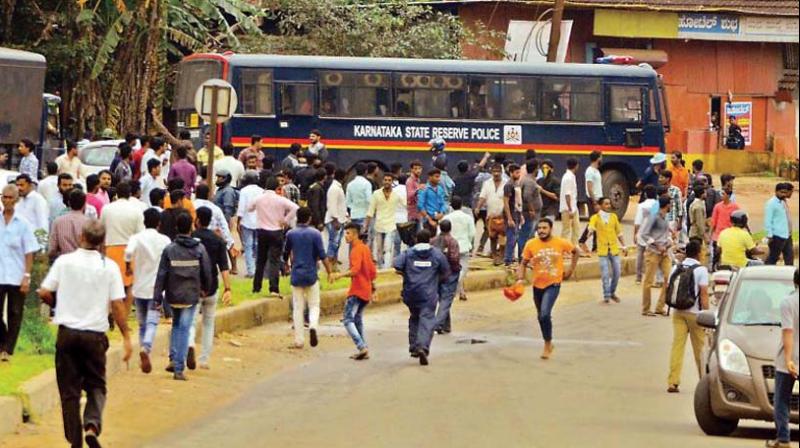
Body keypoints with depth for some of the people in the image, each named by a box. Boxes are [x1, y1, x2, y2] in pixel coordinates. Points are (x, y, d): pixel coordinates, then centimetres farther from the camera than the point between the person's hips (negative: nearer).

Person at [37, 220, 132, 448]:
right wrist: (126, 337, 0)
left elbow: (44, 293, -4)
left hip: (67, 333, 0)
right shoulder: (109, 267, -4)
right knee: (96, 386, 12)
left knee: (69, 390, 8)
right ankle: (92, 425, -14)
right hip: (95, 333, 0)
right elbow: (117, 304, -6)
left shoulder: (64, 262, -3)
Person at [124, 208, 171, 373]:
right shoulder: (165, 240, -2)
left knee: (142, 324, 15)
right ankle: (146, 348, -34)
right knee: (152, 323, -8)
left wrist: (128, 267, -4)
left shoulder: (136, 238, -3)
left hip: (139, 287, 2)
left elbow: (128, 252, -23)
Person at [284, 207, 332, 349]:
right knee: (314, 305, 8)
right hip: (311, 275, -2)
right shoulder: (315, 234, -6)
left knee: (297, 308, 8)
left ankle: (299, 340, 5)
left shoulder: (291, 234, 2)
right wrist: (329, 272, 1)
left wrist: (288, 262, 36)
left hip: (296, 275, 2)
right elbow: (322, 256, -9)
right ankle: (313, 326, -21)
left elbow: (286, 255, 15)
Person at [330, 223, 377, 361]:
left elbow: (355, 270, -28)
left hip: (357, 291, -10)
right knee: (358, 320, 17)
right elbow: (372, 271, 19)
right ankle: (364, 351, 15)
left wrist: (340, 275, -38)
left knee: (348, 320, -10)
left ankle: (362, 348, -21)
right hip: (366, 291, 10)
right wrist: (373, 287, 26)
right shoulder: (365, 248, 15)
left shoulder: (356, 250, -14)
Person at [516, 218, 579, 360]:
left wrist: (571, 269, 7)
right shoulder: (531, 244, -6)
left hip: (553, 284, -4)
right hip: (538, 284, 4)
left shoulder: (561, 243, -8)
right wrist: (520, 278, -13)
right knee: (541, 316, 17)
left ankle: (547, 345, -5)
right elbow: (523, 263, 2)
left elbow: (575, 251, 10)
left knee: (545, 314, -21)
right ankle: (548, 344, 39)